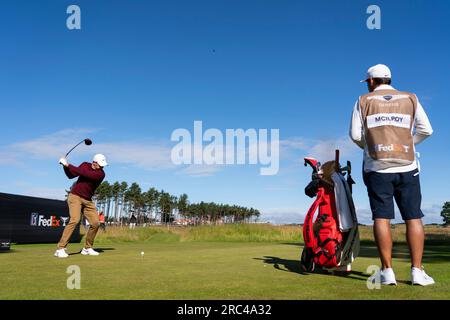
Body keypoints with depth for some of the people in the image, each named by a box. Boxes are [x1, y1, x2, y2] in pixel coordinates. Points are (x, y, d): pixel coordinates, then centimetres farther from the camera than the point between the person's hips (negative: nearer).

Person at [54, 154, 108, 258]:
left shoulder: (101, 174, -11)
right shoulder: (85, 165, 0)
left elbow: (84, 173, -24)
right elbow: (71, 175, 7)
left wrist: (68, 165, -21)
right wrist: (65, 166, -9)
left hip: (88, 200, 2)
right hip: (75, 196, -2)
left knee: (95, 223, -5)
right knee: (75, 220, -23)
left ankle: (87, 248, 15)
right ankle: (60, 249, -21)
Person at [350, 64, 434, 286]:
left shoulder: (364, 101, 6)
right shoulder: (410, 99, 11)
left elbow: (355, 135, 0)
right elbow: (426, 130, 7)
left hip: (377, 167, -1)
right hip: (407, 167, 1)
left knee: (382, 217, -2)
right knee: (413, 217, 3)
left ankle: (387, 271, -3)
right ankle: (417, 271, 1)